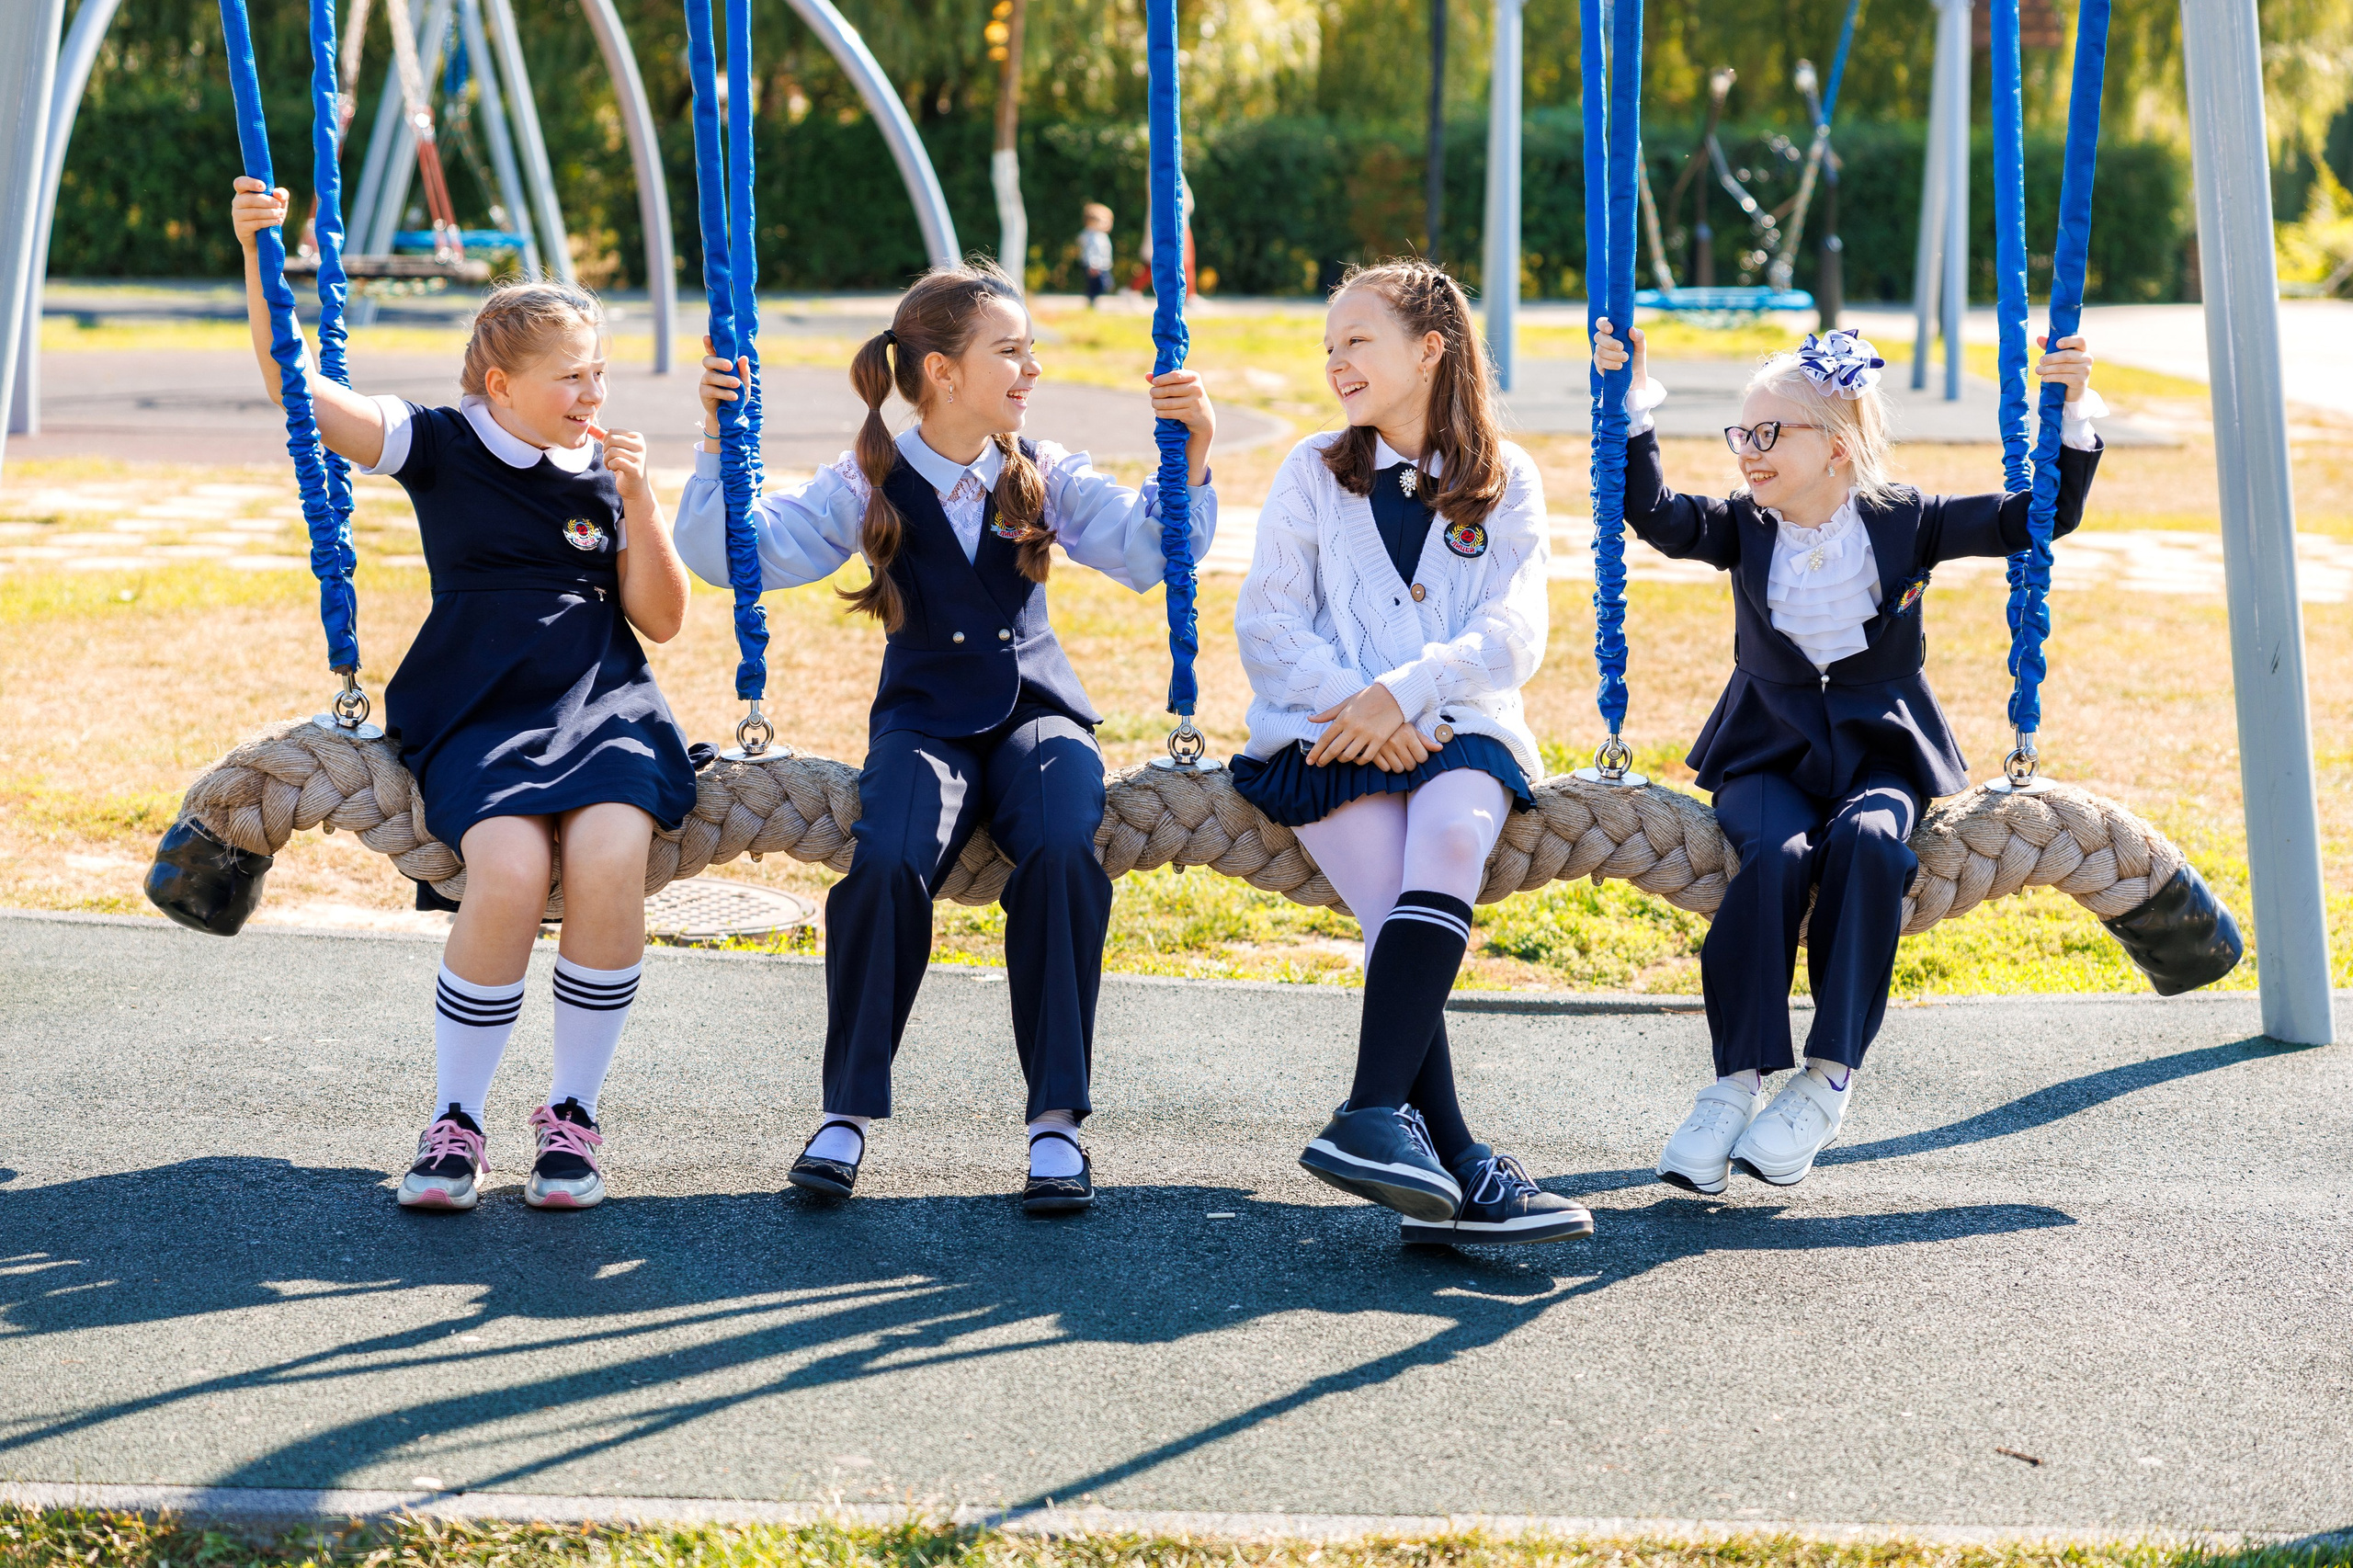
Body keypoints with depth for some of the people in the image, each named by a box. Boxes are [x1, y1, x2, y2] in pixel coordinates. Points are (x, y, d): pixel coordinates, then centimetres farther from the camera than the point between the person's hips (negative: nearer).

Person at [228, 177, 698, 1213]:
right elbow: (295, 386, 0)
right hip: (476, 714, -2)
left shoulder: (608, 470, 11)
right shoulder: (438, 448, 7)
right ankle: (454, 1123, -11)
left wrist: (637, 501, -3)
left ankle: (573, 1114, -10)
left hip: (603, 708, 2)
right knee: (510, 871, -31)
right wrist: (257, 255, -12)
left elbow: (662, 621, 10)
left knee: (609, 856, -30)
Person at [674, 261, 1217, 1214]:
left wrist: (1192, 452, -17)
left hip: (1035, 713, 1)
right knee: (888, 861, -32)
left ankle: (1057, 1118, -24)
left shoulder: (1047, 477, 7)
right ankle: (849, 1109, -15)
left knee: (1060, 851, -32)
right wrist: (718, 440, -17)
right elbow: (728, 555, -5)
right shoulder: (869, 486, 1)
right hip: (923, 719, -1)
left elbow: (1148, 553, -4)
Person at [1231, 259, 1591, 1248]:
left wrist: (1403, 693, -15)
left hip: (1459, 726, 0)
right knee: (1399, 906, -27)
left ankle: (1372, 1114, -43)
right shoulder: (1313, 473, 16)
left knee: (1452, 836, -34)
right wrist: (1352, 702, -12)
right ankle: (1454, 1166, -34)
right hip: (1328, 733, 0)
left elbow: (1512, 639, 2)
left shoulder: (1505, 482, 14)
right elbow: (1265, 626, 6)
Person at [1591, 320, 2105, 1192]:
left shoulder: (1904, 522, 2)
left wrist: (2072, 412, -10)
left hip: (1879, 752, -1)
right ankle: (1737, 1083, -26)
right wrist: (1631, 406, -18)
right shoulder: (1744, 528, 7)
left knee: (1868, 843, -35)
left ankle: (1829, 1078, -29)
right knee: (1777, 854, -32)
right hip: (1768, 753, 1)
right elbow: (1657, 517, -10)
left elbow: (2036, 520, 1)